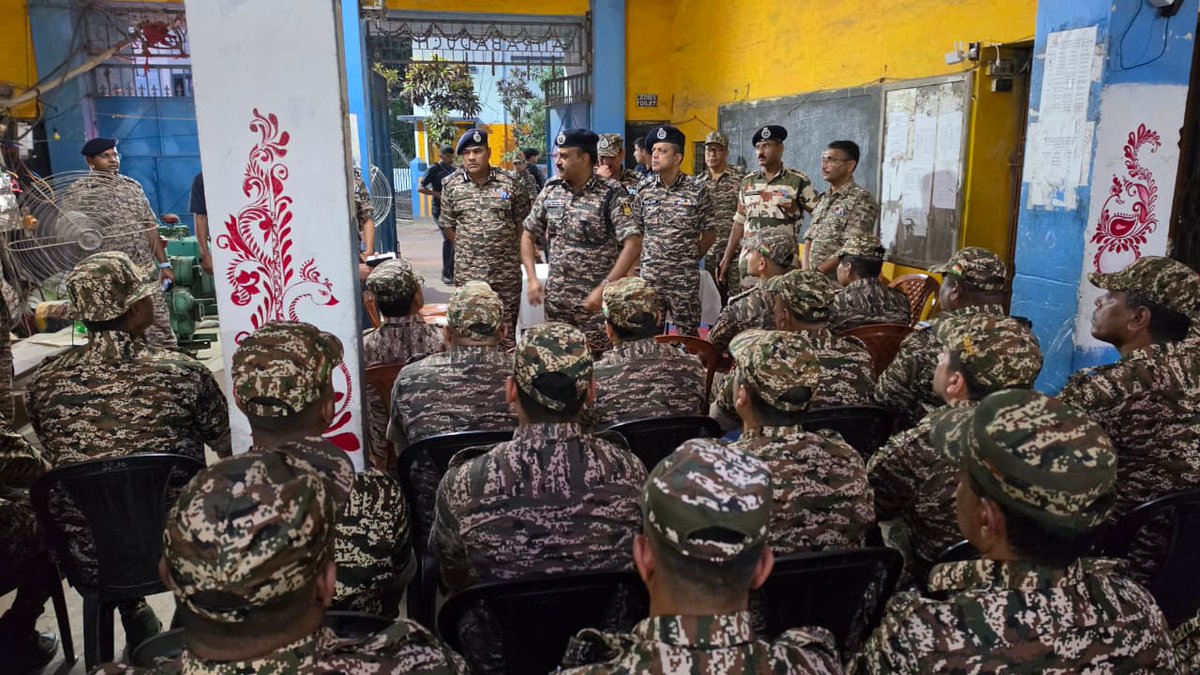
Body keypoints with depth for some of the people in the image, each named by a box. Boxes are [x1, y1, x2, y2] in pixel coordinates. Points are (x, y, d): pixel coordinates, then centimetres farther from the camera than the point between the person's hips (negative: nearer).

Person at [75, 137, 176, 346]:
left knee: (160, 326, 5)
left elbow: (150, 228, 15)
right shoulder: (76, 194, -2)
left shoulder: (132, 186, 13)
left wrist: (164, 264, 11)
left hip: (146, 274, 4)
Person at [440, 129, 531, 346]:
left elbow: (522, 222, 6)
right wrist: (467, 249, 11)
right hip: (467, 273, 1)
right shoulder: (451, 186, 1)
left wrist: (509, 249, 10)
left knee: (507, 328, 7)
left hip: (507, 271, -1)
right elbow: (449, 225, 10)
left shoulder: (509, 183, -2)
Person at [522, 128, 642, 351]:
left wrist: (604, 288, -24)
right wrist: (532, 279, 1)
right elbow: (529, 234, 14)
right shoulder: (550, 189, 4)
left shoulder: (611, 194, -12)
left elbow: (633, 244, -19)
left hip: (596, 300, -5)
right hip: (556, 298, 5)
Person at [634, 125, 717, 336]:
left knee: (688, 334, 6)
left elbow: (709, 233, 1)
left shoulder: (697, 189, -6)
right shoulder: (644, 189, 3)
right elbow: (636, 231, 10)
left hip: (685, 277, -3)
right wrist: (647, 259, 6)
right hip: (650, 275, 3)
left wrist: (691, 259, 3)